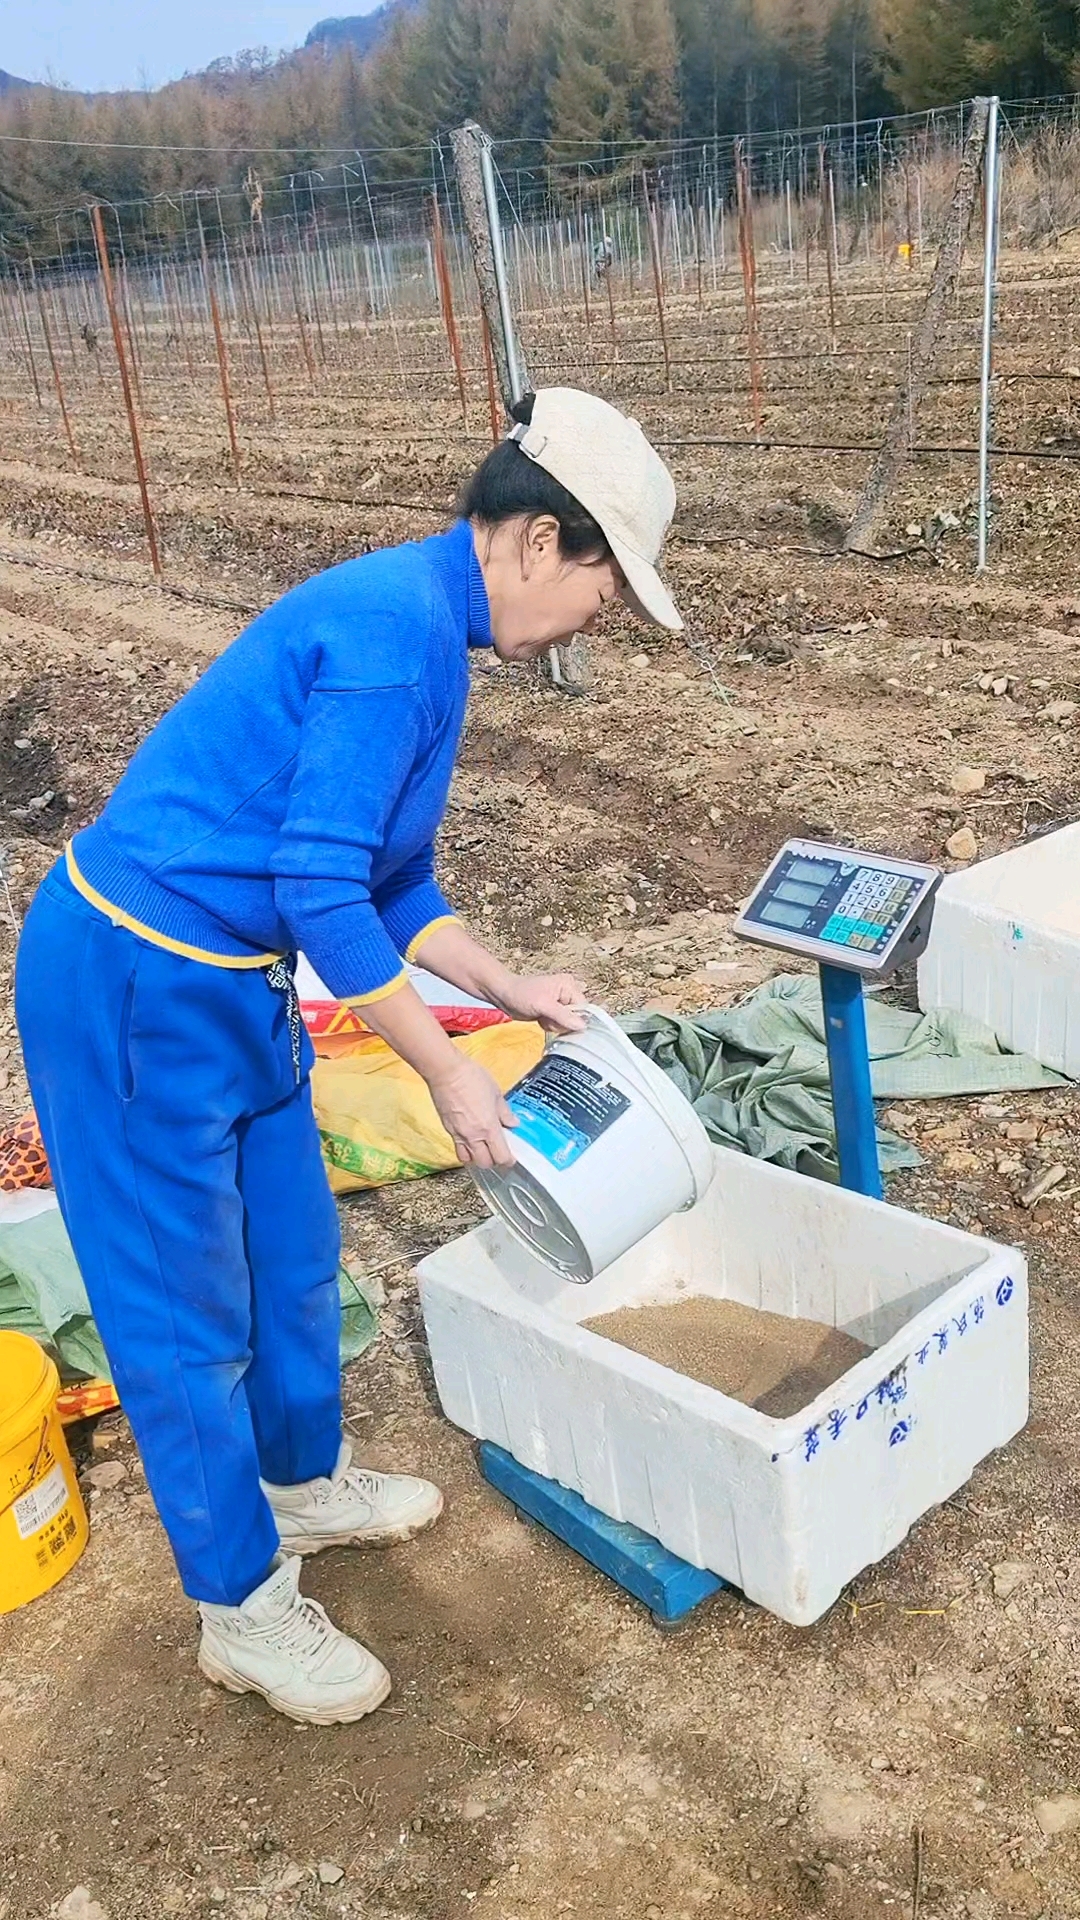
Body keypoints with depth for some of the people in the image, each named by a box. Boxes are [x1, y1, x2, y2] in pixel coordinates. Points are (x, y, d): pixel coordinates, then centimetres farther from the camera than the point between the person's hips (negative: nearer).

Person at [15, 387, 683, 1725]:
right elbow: (323, 890, -25)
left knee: (292, 1261, 23)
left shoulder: (426, 624, 9)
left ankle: (305, 1485, 47)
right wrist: (447, 1071, -18)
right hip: (134, 988, -10)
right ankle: (245, 1611, 26)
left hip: (229, 982, 10)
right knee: (189, 1312, 7)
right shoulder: (396, 625, -23)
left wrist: (507, 990, 10)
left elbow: (391, 879, 15)